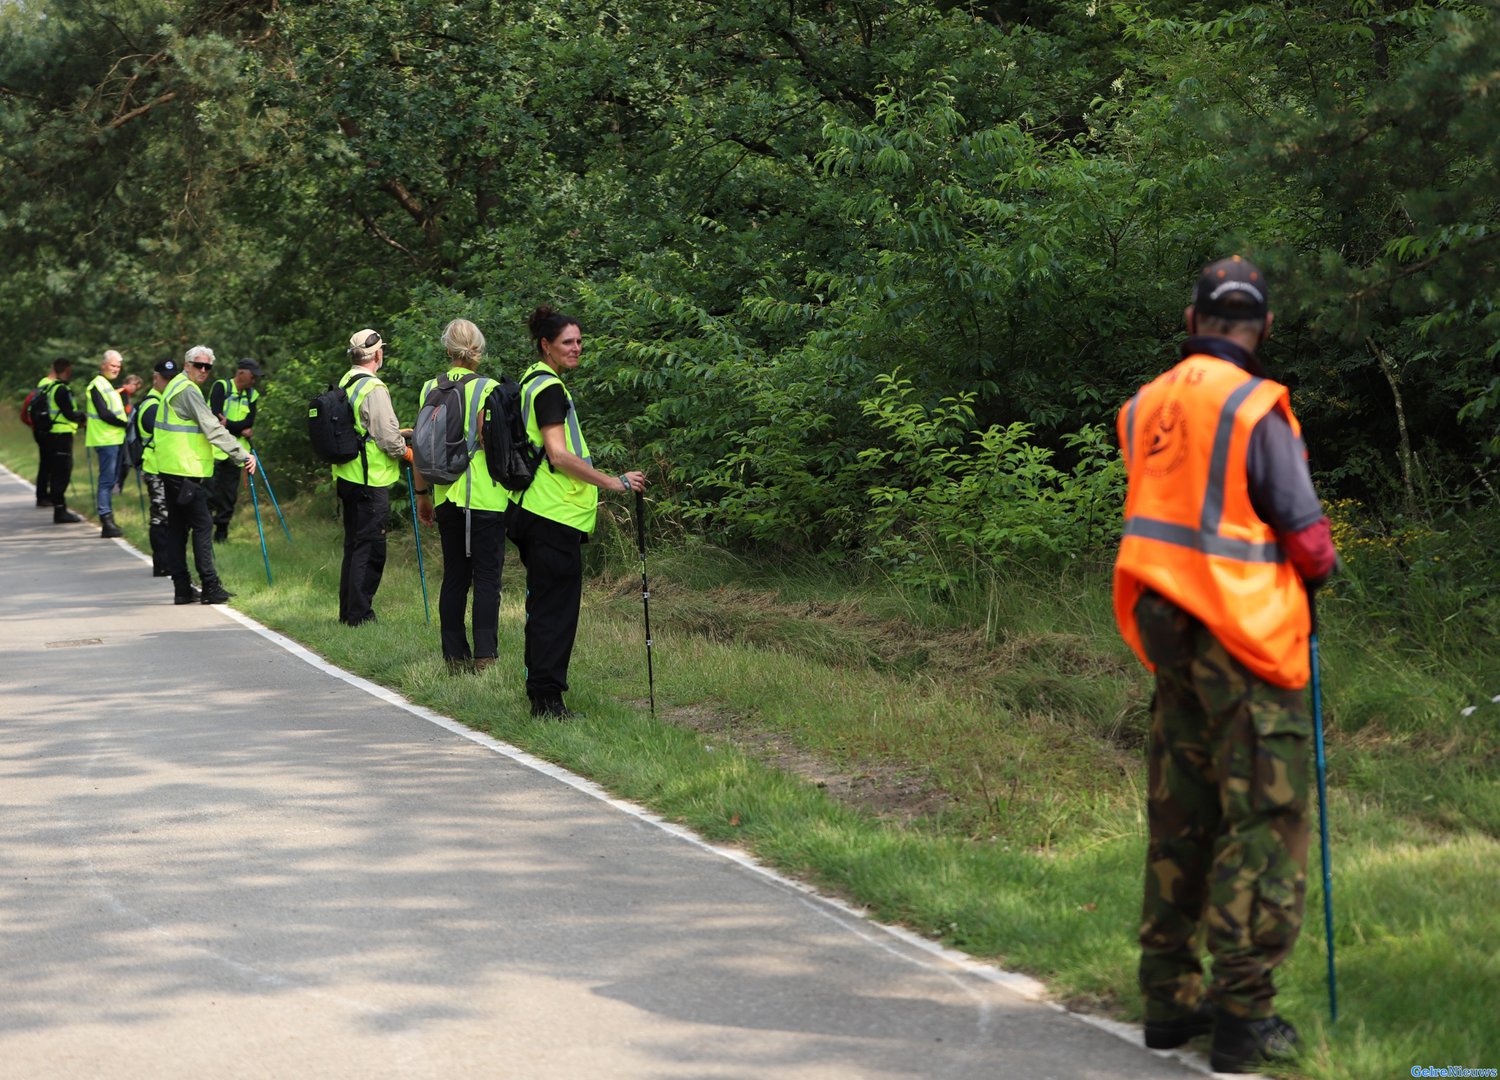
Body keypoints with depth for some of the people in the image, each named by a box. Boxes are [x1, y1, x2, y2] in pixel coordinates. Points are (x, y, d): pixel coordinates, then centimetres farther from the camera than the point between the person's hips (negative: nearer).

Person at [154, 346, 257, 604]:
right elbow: (213, 430, -19)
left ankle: (182, 588, 12)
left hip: (171, 468, 10)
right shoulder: (188, 391, -14)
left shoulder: (176, 387, 18)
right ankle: (210, 587, -8)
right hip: (187, 471, -10)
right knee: (202, 525, -7)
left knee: (177, 527, 10)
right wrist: (243, 455, -19)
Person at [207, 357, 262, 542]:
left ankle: (221, 533, 13)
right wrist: (240, 429, -14)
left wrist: (229, 425, -15)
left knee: (230, 496, 5)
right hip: (216, 450, -5)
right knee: (210, 493, -8)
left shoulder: (252, 395, 13)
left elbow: (249, 422, -1)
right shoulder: (221, 387, -3)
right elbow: (215, 416, -15)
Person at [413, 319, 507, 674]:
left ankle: (455, 656, 11)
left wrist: (422, 493, 15)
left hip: (446, 495, 5)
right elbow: (489, 442, -16)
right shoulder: (486, 388, -9)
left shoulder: (430, 389, 5)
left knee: (453, 577, 11)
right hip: (485, 495, -5)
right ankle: (484, 657, -9)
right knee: (486, 577, -3)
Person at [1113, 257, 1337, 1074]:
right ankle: (1242, 1015, -3)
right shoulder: (1254, 409, -13)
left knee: (1180, 817, 14)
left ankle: (1169, 999, 20)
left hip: (1170, 631, 7)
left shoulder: (1147, 407, 6)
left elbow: (1168, 514, 10)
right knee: (1264, 822, -2)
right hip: (1246, 638, -7)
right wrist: (1312, 573, 9)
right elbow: (1307, 538, -12)